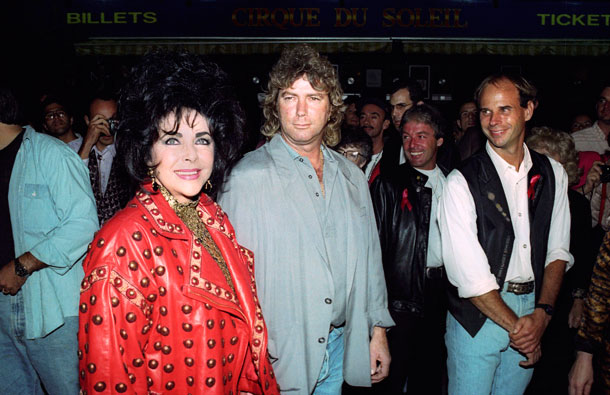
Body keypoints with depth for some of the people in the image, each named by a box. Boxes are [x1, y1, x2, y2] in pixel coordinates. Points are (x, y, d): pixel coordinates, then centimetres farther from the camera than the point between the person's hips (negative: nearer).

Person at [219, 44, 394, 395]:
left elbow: (370, 258, 12)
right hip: (277, 354, -5)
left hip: (340, 348, 5)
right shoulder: (248, 177, -12)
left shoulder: (352, 177, 6)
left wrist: (378, 331, 12)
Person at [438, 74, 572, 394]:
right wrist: (515, 325, -11)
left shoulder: (552, 173, 4)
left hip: (532, 311, 4)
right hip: (477, 315, -4)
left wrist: (542, 313, -7)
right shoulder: (462, 182, -12)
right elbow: (468, 273, -15)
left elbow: (558, 251, 6)